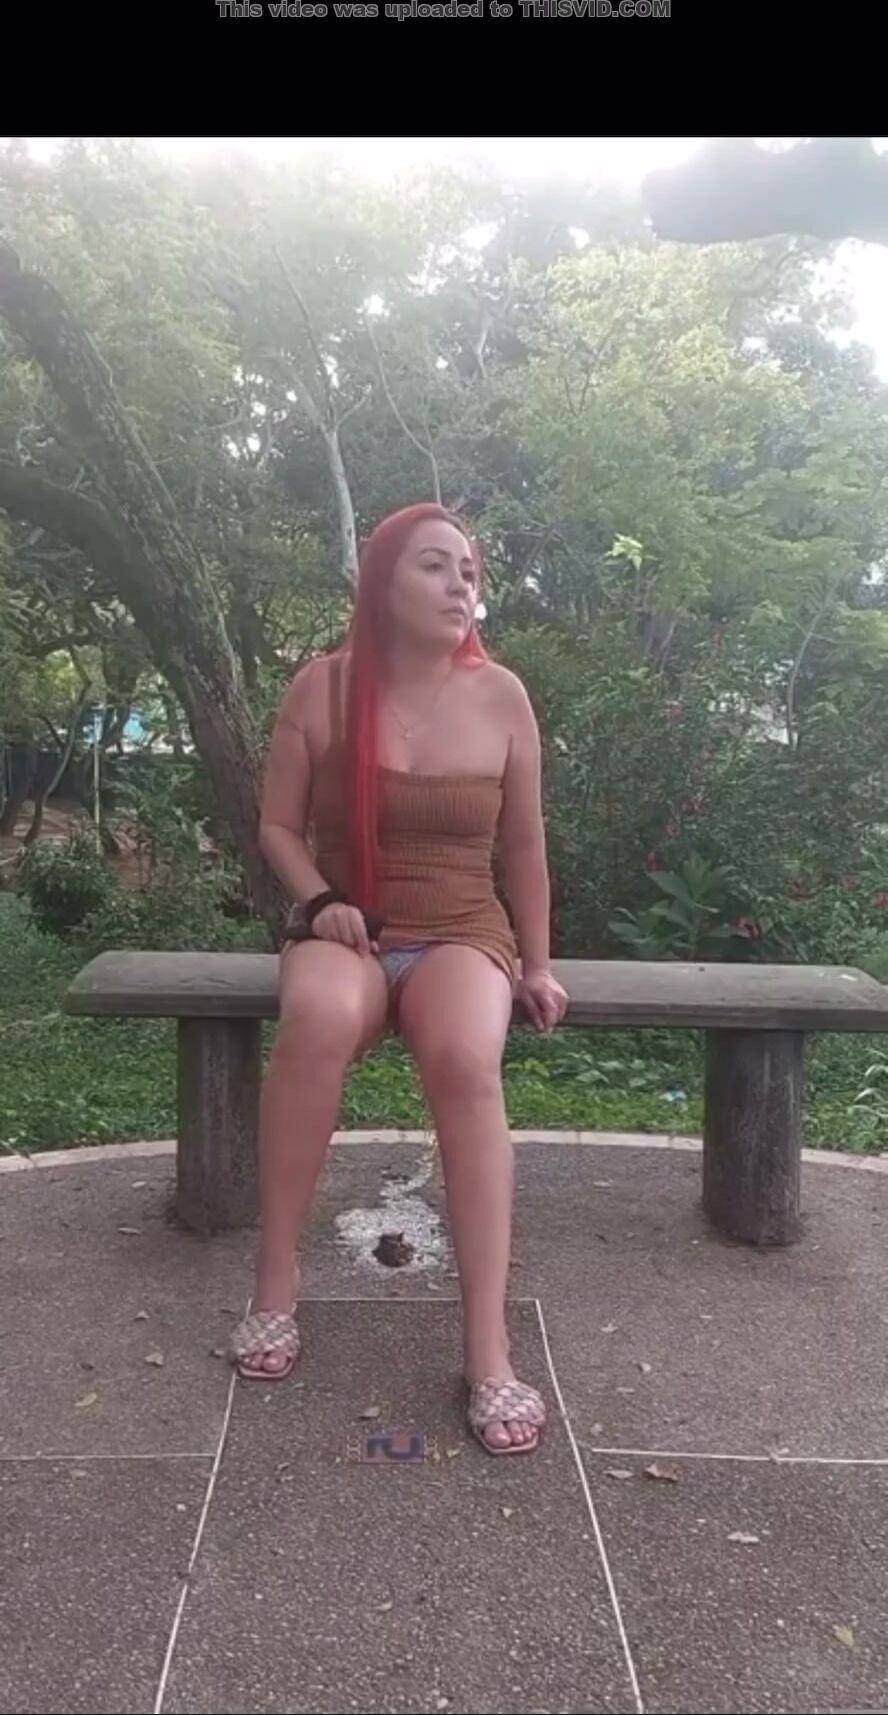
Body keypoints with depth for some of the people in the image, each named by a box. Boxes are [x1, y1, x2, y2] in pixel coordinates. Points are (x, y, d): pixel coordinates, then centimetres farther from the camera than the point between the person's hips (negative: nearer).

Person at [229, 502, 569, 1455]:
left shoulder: (501, 697, 1)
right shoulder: (323, 688, -2)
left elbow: (523, 846, 9)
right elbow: (278, 825, 4)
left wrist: (537, 963, 6)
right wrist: (319, 904, -13)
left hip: (462, 933, 1)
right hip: (348, 928, 0)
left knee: (466, 1059, -34)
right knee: (319, 1017, -38)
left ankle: (489, 1352, -27)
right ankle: (274, 1287, -20)